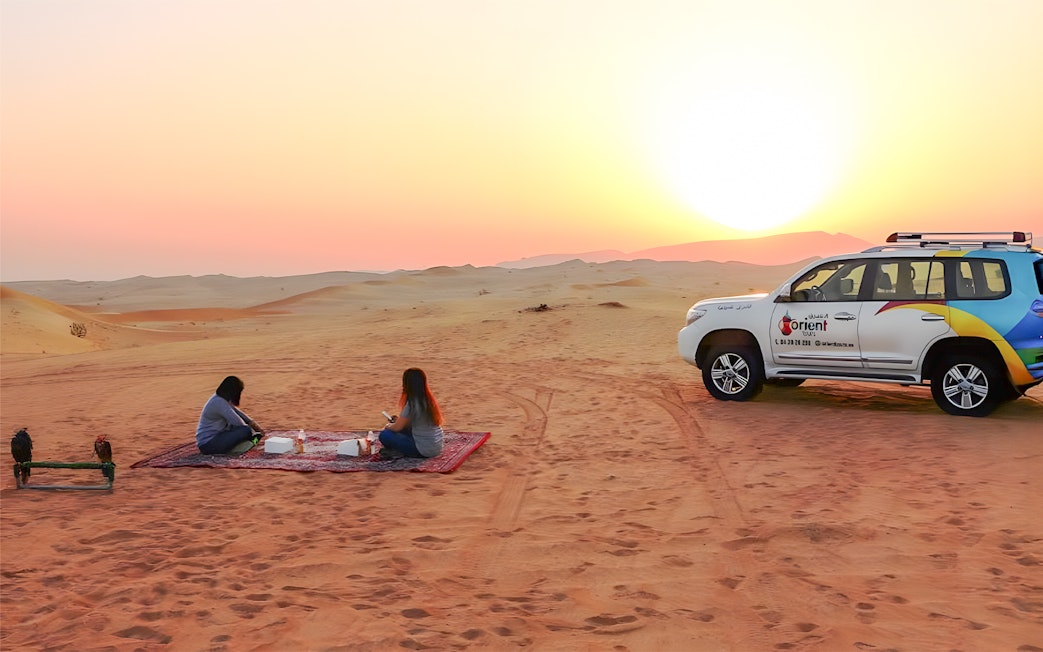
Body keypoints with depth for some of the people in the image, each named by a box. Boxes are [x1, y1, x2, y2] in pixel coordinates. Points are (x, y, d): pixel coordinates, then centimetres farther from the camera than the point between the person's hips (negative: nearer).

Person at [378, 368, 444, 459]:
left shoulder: (412, 403, -17)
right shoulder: (428, 399, 5)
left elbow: (397, 427, -8)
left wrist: (388, 426, 12)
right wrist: (400, 420, 18)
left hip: (424, 450, -8)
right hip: (436, 447, 8)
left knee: (384, 435, -7)